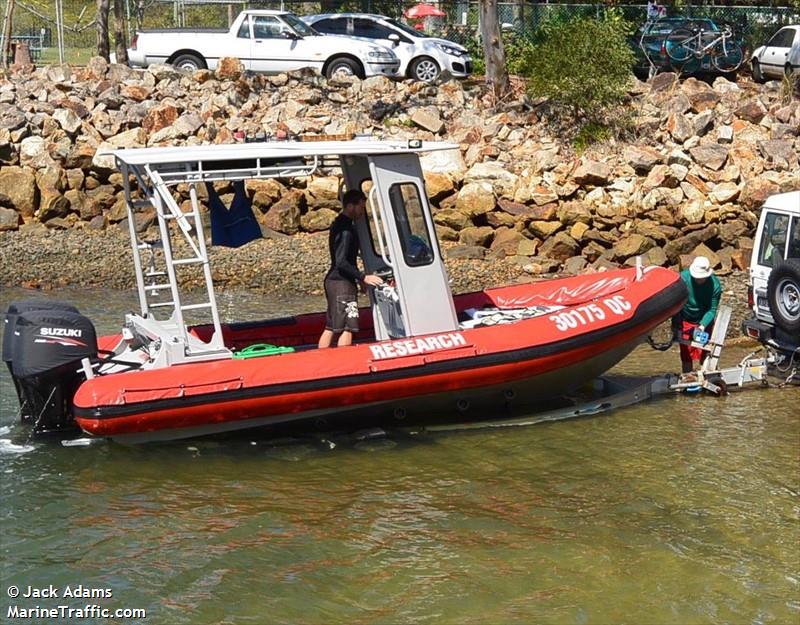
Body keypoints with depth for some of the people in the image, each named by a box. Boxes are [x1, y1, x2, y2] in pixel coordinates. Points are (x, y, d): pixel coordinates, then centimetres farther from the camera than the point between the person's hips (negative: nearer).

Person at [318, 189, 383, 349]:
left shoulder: (338, 225, 16)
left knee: (330, 328, 12)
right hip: (342, 282, -10)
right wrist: (363, 277, -22)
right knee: (347, 328, -9)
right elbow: (341, 262, -22)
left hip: (332, 281, 10)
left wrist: (359, 278, 24)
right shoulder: (346, 229, -16)